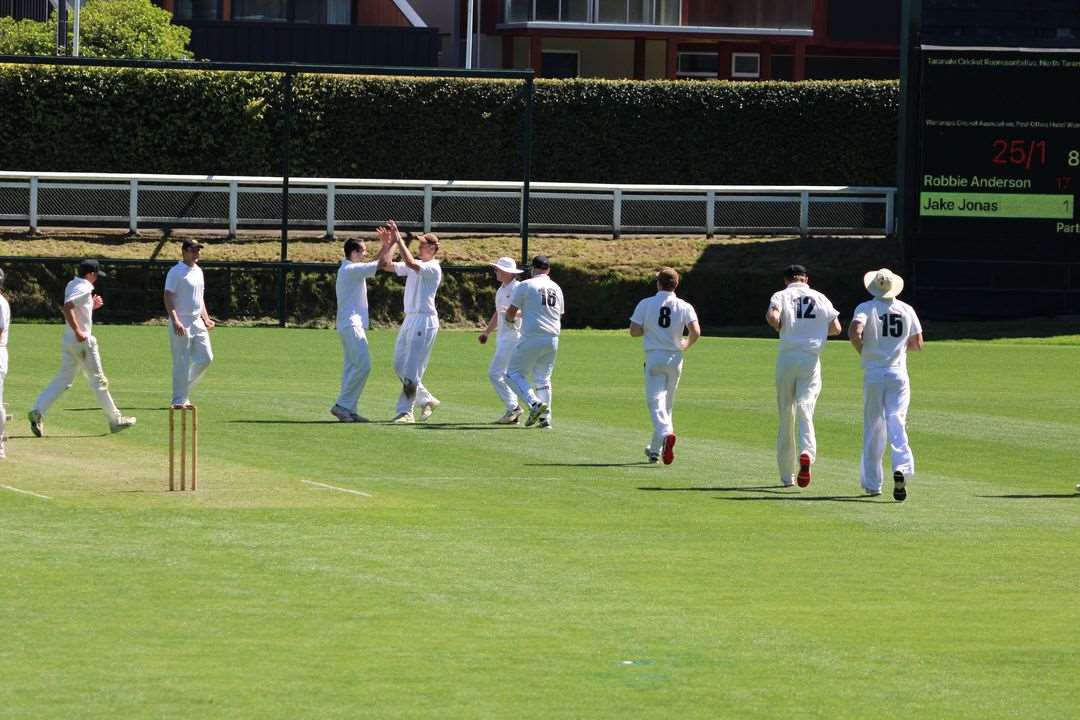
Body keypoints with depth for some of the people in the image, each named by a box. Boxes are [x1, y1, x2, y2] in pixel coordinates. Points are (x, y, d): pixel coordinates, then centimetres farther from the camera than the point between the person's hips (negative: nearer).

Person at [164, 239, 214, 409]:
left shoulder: (198, 271, 15)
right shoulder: (176, 272, -10)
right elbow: (168, 298, -16)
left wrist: (206, 318, 15)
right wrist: (175, 321, -26)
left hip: (197, 322, 8)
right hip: (181, 323, -8)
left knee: (206, 358, 5)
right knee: (181, 363, -5)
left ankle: (185, 390, 18)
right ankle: (179, 400, 0)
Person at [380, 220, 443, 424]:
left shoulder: (433, 268, -11)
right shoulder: (416, 266, 15)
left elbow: (410, 263, -28)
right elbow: (387, 266, 15)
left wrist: (398, 239, -25)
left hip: (424, 321, -9)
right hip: (409, 319, 9)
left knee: (411, 369, -10)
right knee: (399, 366, 13)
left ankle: (405, 411, -8)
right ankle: (426, 400, 24)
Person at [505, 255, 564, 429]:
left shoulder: (526, 285, -4)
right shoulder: (556, 288, 14)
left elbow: (511, 312, -1)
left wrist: (511, 318, 21)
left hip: (532, 337, -6)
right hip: (553, 339, 6)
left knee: (514, 373, 3)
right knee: (543, 378, 13)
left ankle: (534, 403, -16)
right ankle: (546, 416, 4)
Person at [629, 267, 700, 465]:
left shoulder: (646, 304, -3)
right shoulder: (684, 307, -2)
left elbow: (634, 331, -7)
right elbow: (695, 332, -12)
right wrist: (686, 344, 9)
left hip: (654, 357, -2)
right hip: (674, 358, 2)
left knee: (655, 402, -6)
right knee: (667, 403, 15)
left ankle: (666, 434, -36)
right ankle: (655, 449, 22)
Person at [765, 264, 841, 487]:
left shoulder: (781, 296, 2)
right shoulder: (819, 298, 9)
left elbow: (772, 316, -18)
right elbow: (836, 328, 4)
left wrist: (779, 327, 3)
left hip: (787, 357, 0)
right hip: (812, 358, 0)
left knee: (786, 415, 9)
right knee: (805, 411, -5)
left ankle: (787, 476, 13)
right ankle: (807, 453, -36)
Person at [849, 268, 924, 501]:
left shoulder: (866, 308, -3)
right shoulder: (907, 310, 6)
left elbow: (854, 331, -22)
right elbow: (918, 344, 10)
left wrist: (862, 351, -4)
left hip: (873, 375, -1)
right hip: (898, 375, 1)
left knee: (873, 429, 9)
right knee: (897, 425, -6)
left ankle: (872, 482, 15)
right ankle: (901, 467, -31)